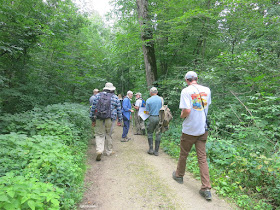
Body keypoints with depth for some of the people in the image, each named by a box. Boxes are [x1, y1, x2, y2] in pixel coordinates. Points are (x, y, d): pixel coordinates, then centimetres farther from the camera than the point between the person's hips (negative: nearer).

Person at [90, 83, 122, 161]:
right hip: (109, 119, 0)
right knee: (108, 135, 14)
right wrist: (120, 119, 16)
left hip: (99, 119, 0)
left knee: (99, 135, 6)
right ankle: (108, 151, 24)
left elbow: (93, 108, 6)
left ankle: (99, 150, -14)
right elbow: (119, 109, 7)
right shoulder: (115, 97, 3)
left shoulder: (97, 96, 5)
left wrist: (92, 119, 13)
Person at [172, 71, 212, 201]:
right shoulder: (207, 90, 3)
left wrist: (182, 115, -4)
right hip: (203, 129, 5)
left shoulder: (186, 91, -14)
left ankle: (179, 175, 37)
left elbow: (187, 110, -23)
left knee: (183, 154, 16)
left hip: (189, 130, -4)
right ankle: (206, 189, 7)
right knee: (202, 157, 7)